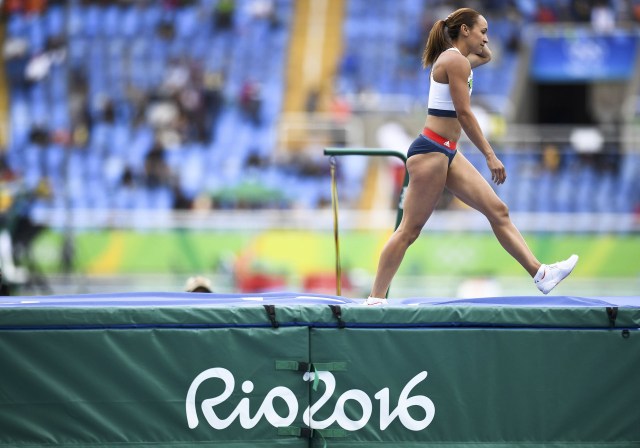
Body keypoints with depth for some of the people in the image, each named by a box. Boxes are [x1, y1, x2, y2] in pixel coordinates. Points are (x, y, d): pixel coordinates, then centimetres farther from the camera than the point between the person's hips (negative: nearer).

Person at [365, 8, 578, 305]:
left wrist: (476, 43, 20)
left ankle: (540, 274, 3)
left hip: (447, 153, 10)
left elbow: (486, 56, 41)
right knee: (410, 229, -8)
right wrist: (490, 155, -17)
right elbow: (464, 114, -18)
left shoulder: (456, 59, 17)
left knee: (497, 211, 5)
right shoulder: (455, 61, -12)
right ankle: (376, 299, -5)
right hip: (431, 150, -10)